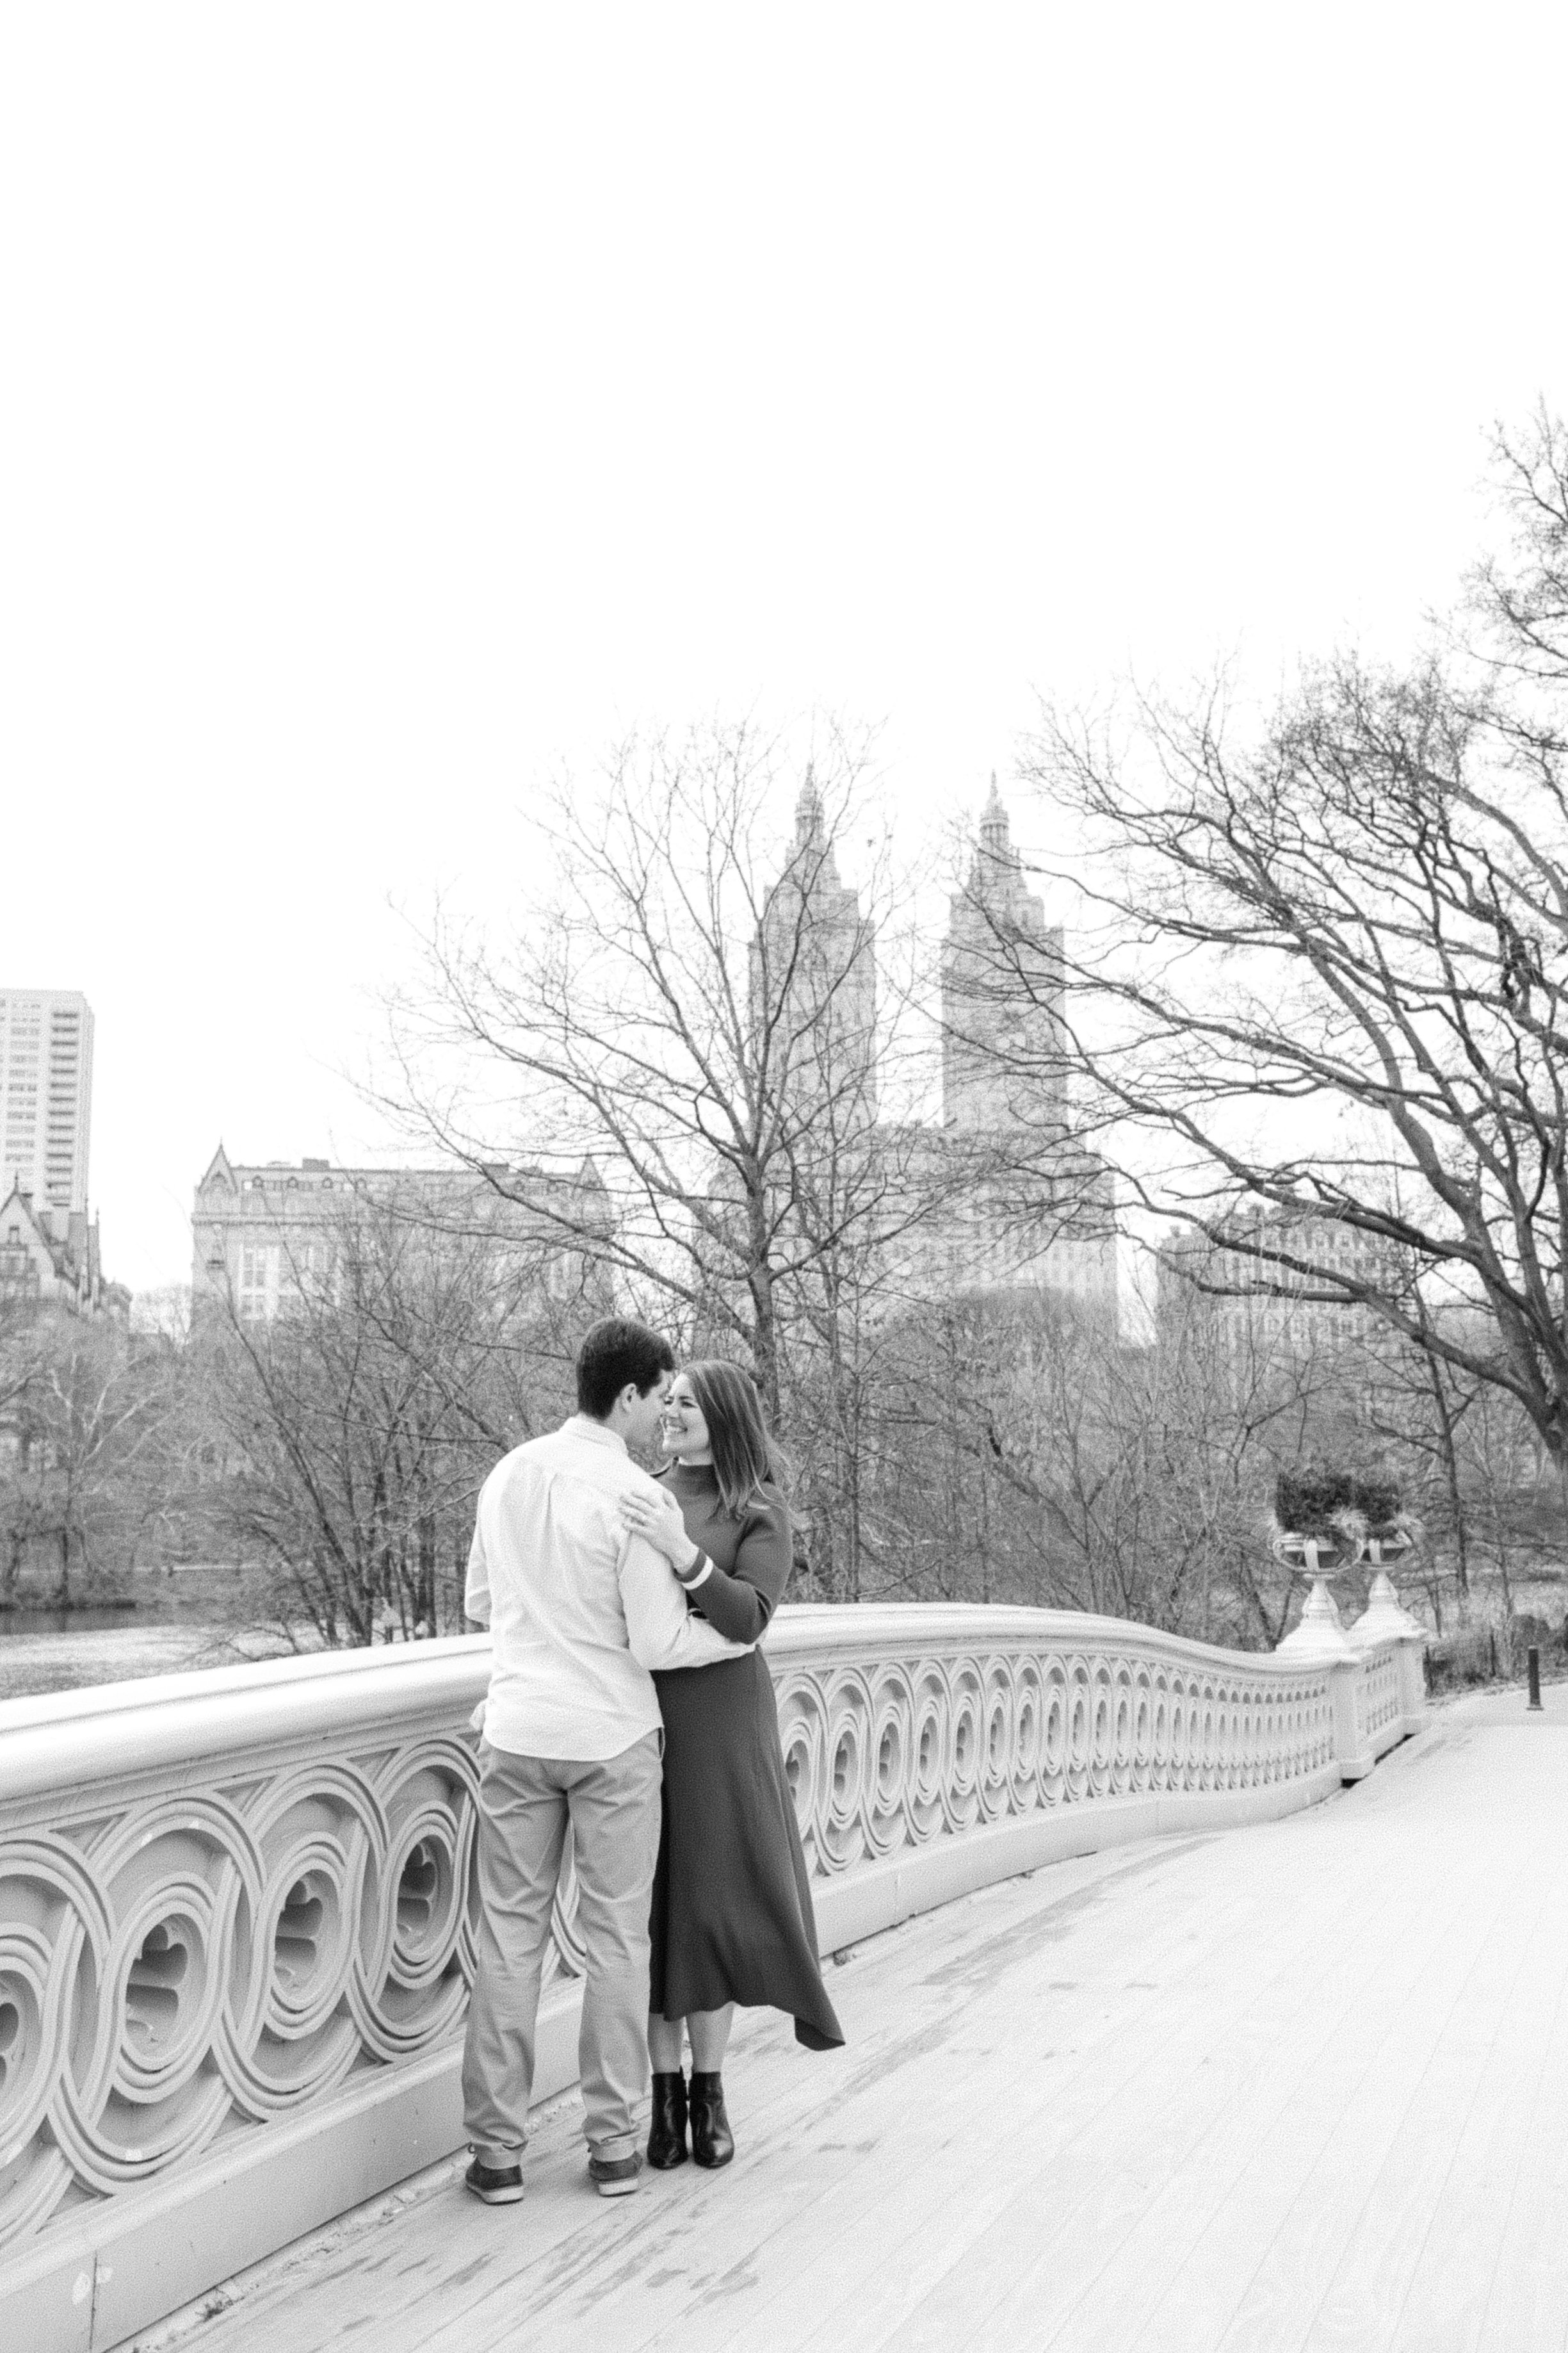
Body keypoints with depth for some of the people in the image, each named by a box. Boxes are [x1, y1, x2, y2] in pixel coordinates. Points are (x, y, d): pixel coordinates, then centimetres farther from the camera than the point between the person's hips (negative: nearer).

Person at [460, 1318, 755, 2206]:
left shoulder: (510, 1474, 3)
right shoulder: (635, 1496, -15)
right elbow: (659, 1642, -13)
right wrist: (741, 1634, 3)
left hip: (519, 1732, 4)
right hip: (612, 1736, -4)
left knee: (511, 1940, 9)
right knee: (617, 1939, 8)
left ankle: (498, 2152, 13)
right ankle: (614, 2144, 16)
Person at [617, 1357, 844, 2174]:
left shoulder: (763, 1515, -4)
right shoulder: (644, 1500, 8)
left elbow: (747, 1618, -19)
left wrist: (681, 1551, -33)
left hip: (719, 1723, -3)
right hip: (636, 1718, 3)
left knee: (711, 1900, 1)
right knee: (652, 1904, 4)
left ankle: (709, 2093, 17)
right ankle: (665, 2095, 15)